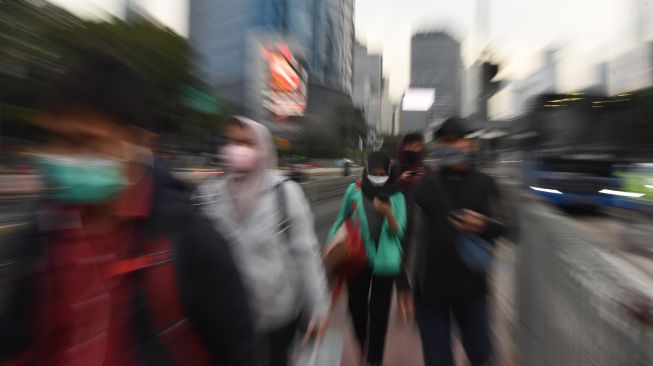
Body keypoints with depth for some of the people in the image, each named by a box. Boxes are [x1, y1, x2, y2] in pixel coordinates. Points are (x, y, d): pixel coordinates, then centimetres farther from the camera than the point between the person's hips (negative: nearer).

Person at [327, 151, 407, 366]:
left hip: (385, 261, 0)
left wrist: (388, 214, -24)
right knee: (356, 304, 11)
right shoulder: (354, 190, -4)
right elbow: (341, 219, 6)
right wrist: (330, 244, 2)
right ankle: (360, 341, 45)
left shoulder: (397, 196, -3)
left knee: (379, 311, 6)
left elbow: (399, 232, -6)